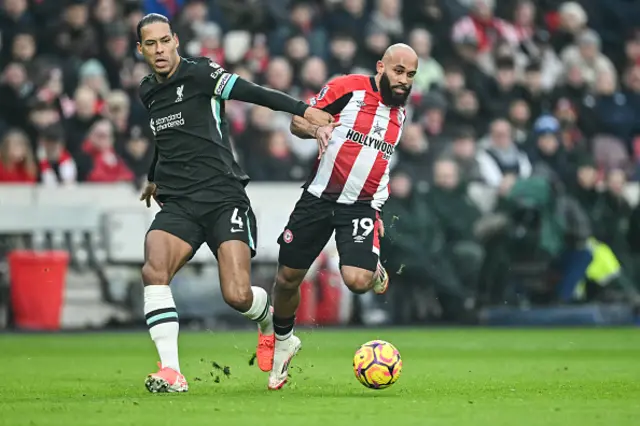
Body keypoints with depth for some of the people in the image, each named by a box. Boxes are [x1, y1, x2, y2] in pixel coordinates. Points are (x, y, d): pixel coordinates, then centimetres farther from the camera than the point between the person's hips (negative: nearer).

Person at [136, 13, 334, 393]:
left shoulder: (200, 74, -3)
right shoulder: (147, 92, 16)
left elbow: (254, 93, -15)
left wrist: (304, 110, -28)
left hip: (223, 199, -5)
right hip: (177, 205, 5)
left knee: (238, 296, -17)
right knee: (154, 271, -24)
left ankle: (269, 320, 22)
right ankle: (171, 372, -23)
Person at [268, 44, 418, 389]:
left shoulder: (400, 112, 11)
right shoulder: (348, 88, -5)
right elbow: (297, 121, -2)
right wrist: (315, 128, -24)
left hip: (362, 206, 2)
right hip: (319, 197, -2)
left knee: (357, 281, -20)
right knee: (287, 278, 4)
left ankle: (374, 270, 18)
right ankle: (283, 340, 32)